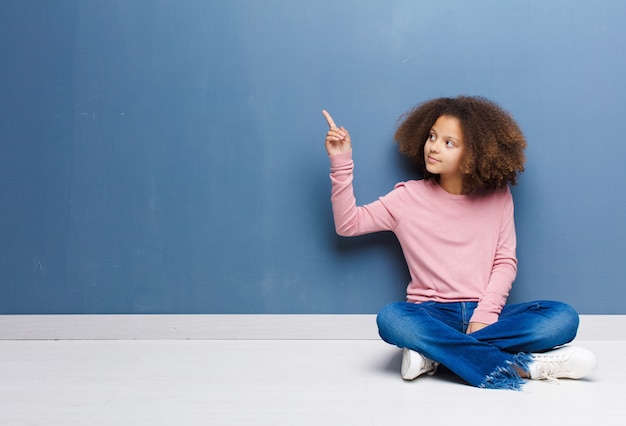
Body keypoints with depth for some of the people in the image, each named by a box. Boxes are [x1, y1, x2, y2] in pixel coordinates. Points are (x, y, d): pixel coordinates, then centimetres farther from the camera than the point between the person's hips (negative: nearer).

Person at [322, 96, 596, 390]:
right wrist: (341, 164, -7)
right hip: (432, 315, -1)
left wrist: (485, 315, -13)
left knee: (563, 317, -24)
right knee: (390, 319, -35)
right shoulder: (409, 197, 5)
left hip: (484, 314, 1)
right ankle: (520, 366, -31)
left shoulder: (497, 196, 5)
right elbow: (348, 224, 2)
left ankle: (435, 352, -26)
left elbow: (505, 261, 2)